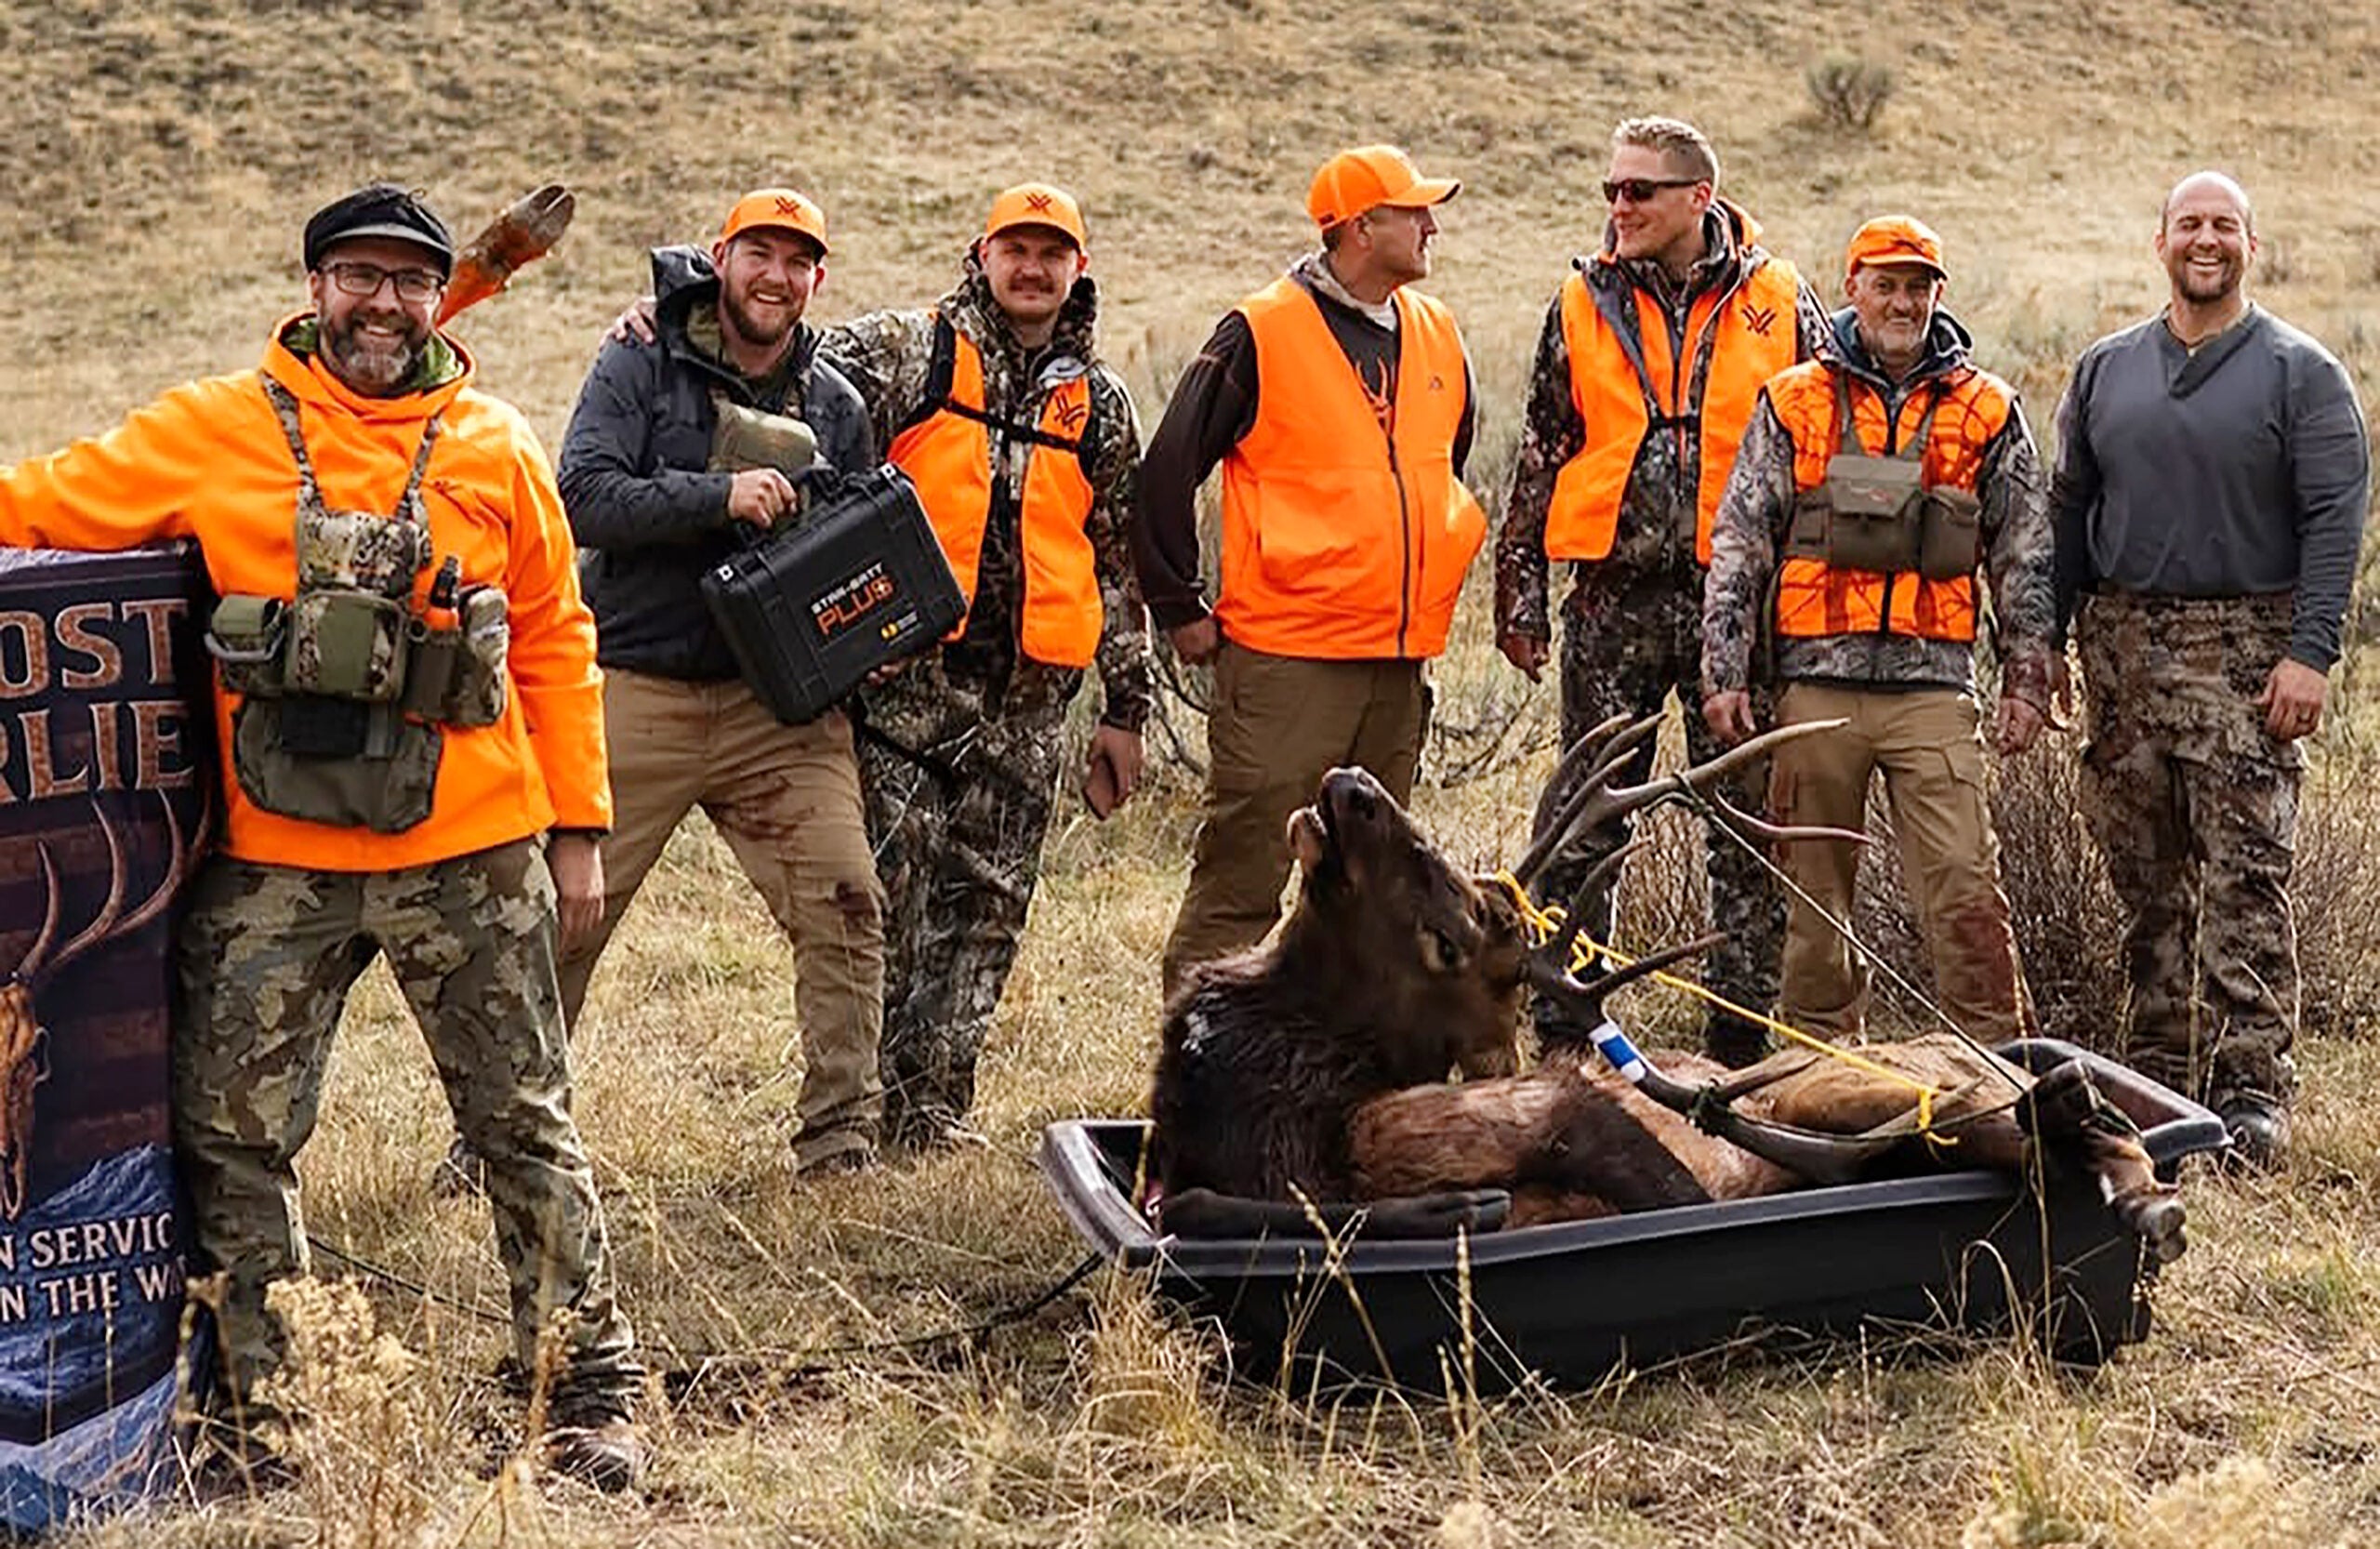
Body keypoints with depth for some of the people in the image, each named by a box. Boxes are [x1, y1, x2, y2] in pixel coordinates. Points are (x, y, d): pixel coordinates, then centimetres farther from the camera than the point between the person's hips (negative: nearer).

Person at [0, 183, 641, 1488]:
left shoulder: (498, 449, 5)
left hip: (471, 854, 0)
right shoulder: (214, 430, 2)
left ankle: (592, 1390, 18)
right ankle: (247, 1407, 22)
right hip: (273, 859, 0)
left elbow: (553, 644, 9)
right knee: (229, 1138, 6)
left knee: (523, 1123, 7)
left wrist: (577, 827, 6)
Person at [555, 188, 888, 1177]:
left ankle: (839, 1141, 4)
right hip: (635, 691, -2)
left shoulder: (835, 406, 11)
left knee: (845, 906, -8)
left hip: (777, 702, 3)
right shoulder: (642, 364, 0)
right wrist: (722, 496, -22)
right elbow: (583, 497, -13)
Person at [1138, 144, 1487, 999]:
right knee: (1242, 882, -6)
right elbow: (1166, 471, -6)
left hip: (1401, 659, 7)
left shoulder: (1437, 336, 12)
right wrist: (1181, 609, -3)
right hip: (1285, 657, -7)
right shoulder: (1262, 332, -9)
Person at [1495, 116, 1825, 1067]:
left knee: (1748, 826, 4)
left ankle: (1740, 1040, 13)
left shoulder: (1779, 303, 3)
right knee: (1585, 821, 4)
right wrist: (1519, 593, 8)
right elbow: (1540, 457, 11)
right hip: (1614, 601, 1)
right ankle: (1562, 1031, 13)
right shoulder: (1583, 305, 7)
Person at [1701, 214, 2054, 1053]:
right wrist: (1724, 673, 0)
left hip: (1933, 685, -1)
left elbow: (2023, 556, 12)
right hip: (1817, 680, 1)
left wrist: (2026, 681, 7)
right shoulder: (1793, 402, 8)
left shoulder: (1986, 411, 9)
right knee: (1816, 892, 7)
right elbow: (1737, 543, 6)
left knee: (1965, 890, -8)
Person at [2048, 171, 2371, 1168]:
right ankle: (2156, 1077, 15)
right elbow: (2069, 512, 18)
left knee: (2245, 881, -9)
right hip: (2122, 646, 4)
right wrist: (2047, 638, 10)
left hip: (2246, 650, -4)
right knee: (2145, 884, 8)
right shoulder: (2104, 370, 14)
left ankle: (2252, 1089, -7)